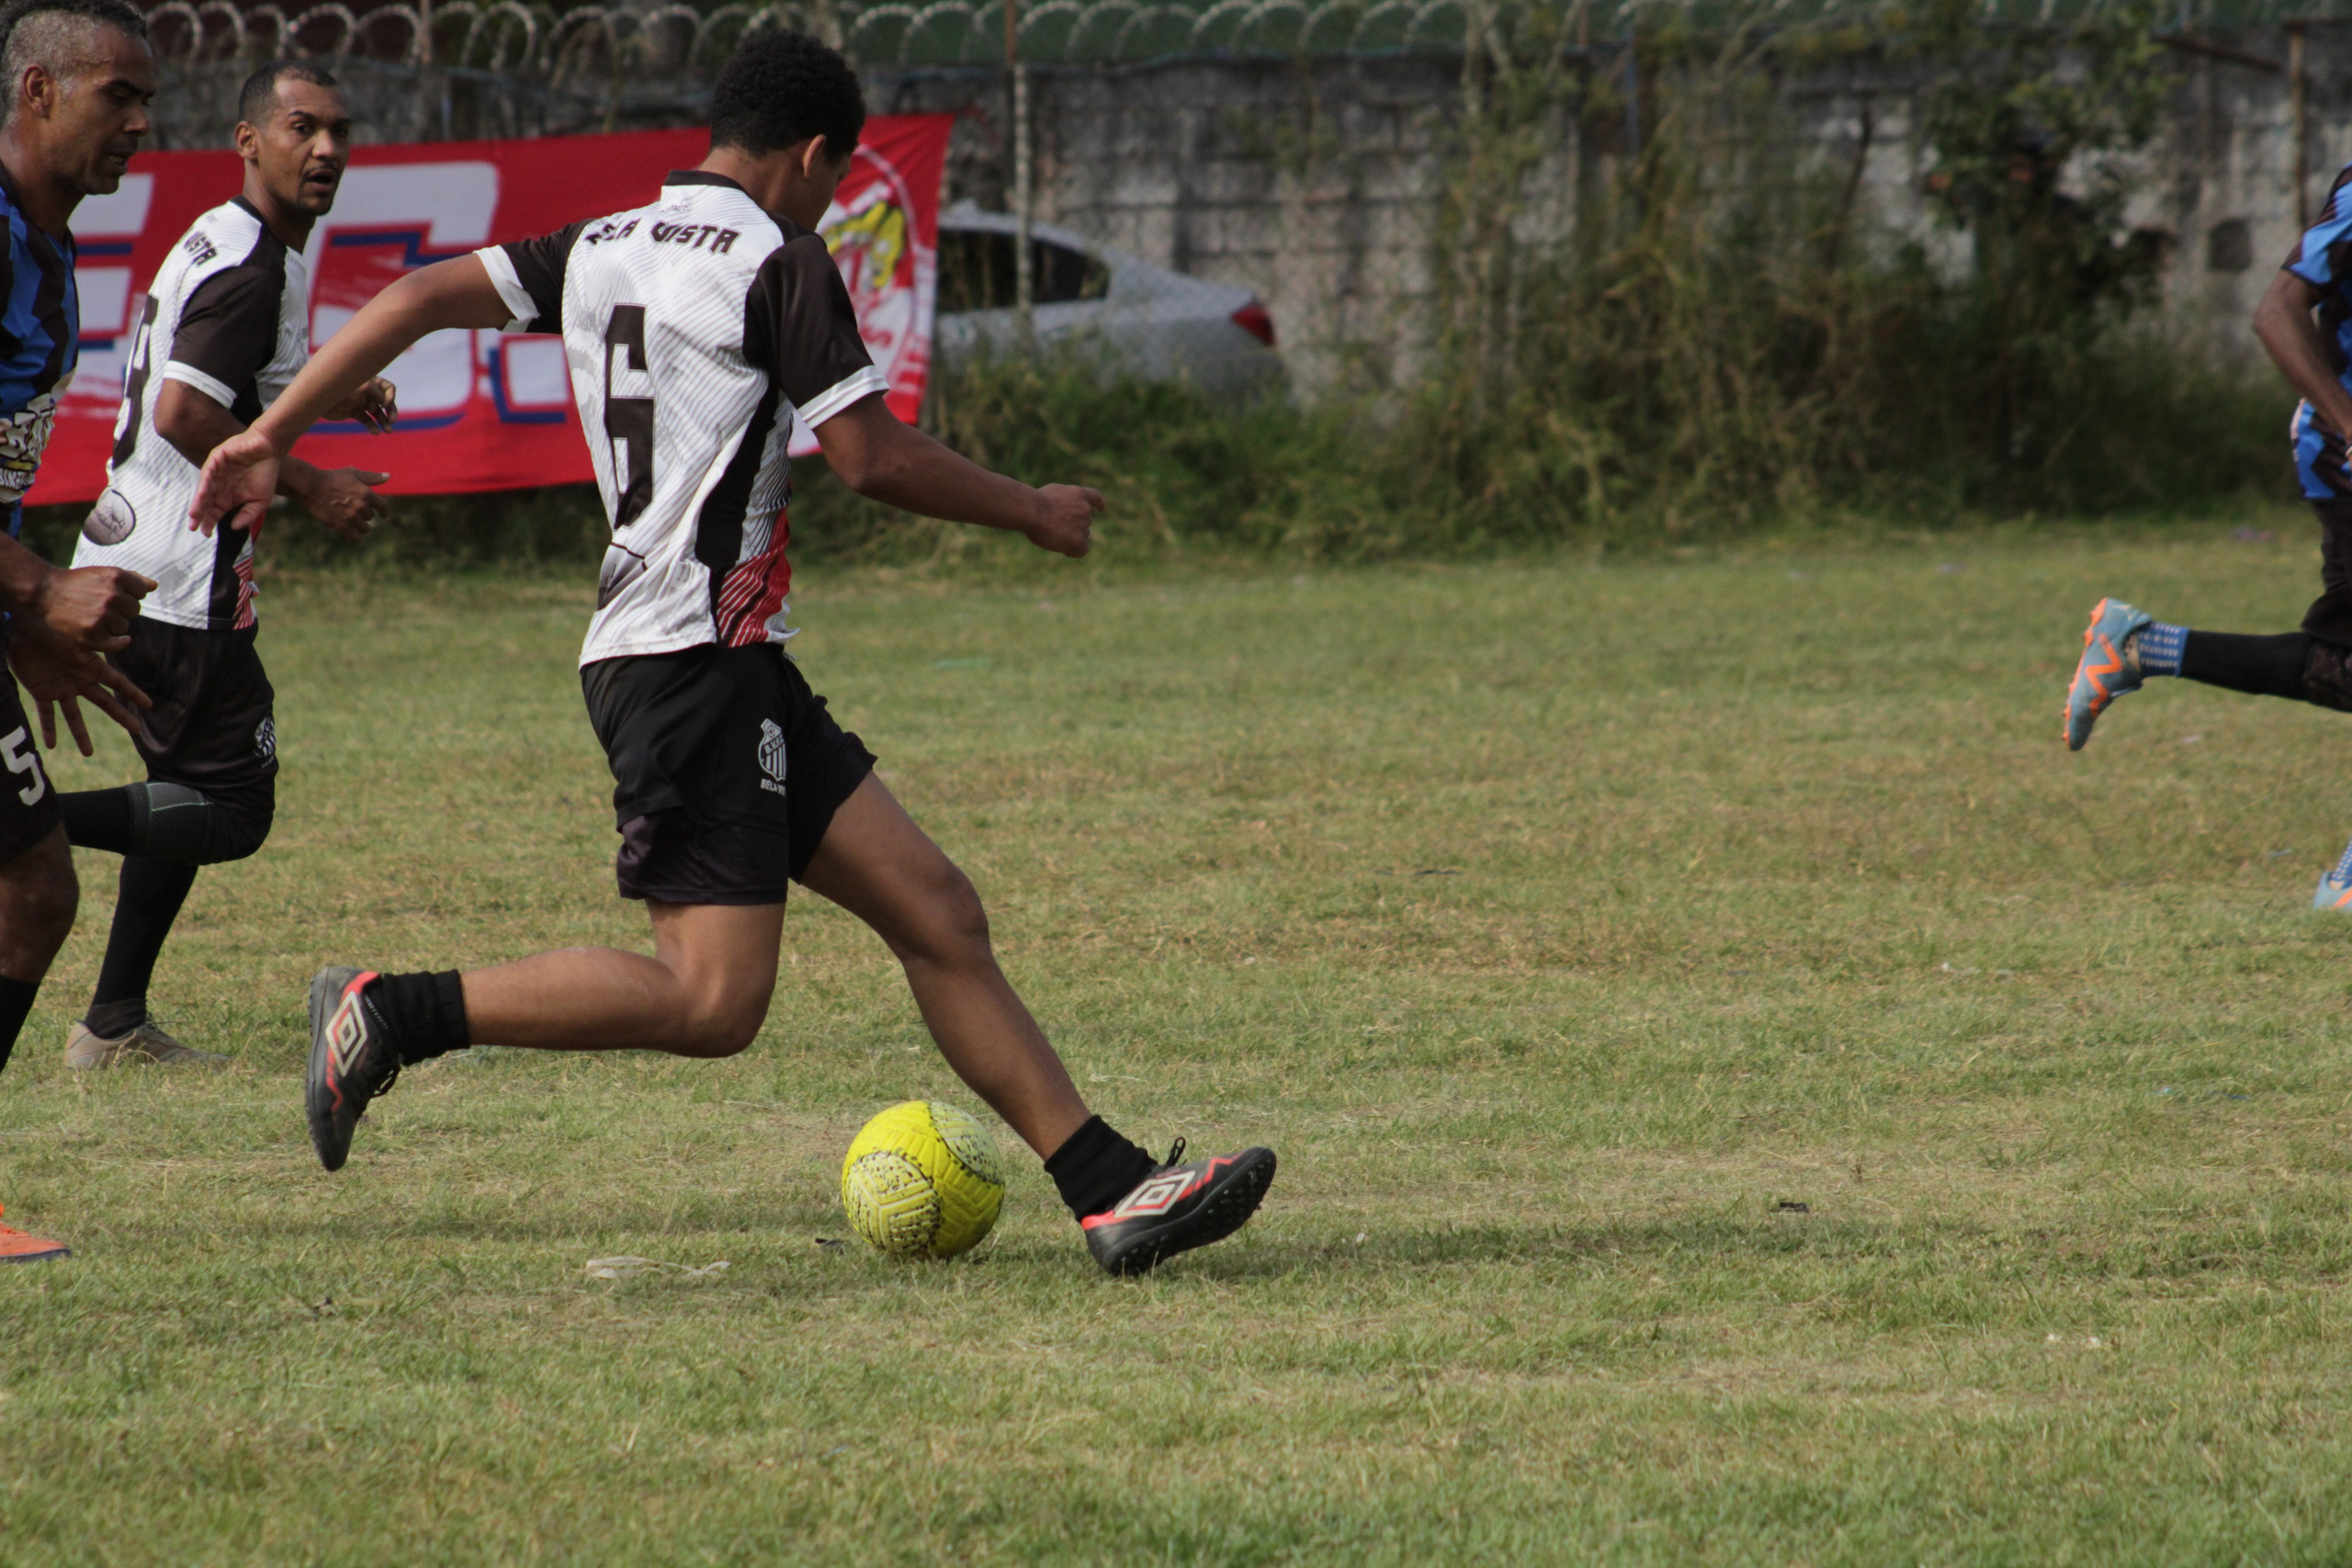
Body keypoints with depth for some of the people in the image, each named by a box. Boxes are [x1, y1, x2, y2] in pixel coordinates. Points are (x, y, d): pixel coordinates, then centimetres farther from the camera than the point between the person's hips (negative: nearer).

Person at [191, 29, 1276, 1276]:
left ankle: (1110, 1191, 2)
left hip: (734, 664, 10)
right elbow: (873, 458, -11)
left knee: (936, 914, 5)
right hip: (691, 654, -10)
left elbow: (415, 299, 8)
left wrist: (269, 437, 11)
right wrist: (1034, 512, 5)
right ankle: (391, 1015, -12)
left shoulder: (598, 249, 15)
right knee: (712, 999, -15)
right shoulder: (776, 264, -8)